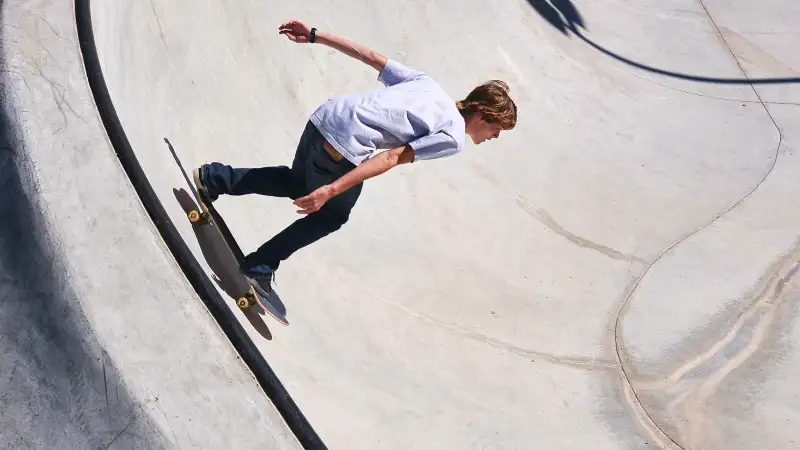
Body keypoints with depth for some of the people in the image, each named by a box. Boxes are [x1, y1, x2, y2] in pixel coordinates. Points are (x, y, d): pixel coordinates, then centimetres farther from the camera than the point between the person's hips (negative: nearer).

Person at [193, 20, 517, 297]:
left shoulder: (428, 85, 18)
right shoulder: (453, 138, -4)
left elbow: (371, 57, 15)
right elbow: (391, 158, -14)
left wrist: (315, 36, 16)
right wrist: (332, 190, -18)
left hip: (324, 116, 8)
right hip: (344, 147, -7)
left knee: (298, 184, 33)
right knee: (331, 216, 19)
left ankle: (216, 178, 27)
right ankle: (259, 269, 24)